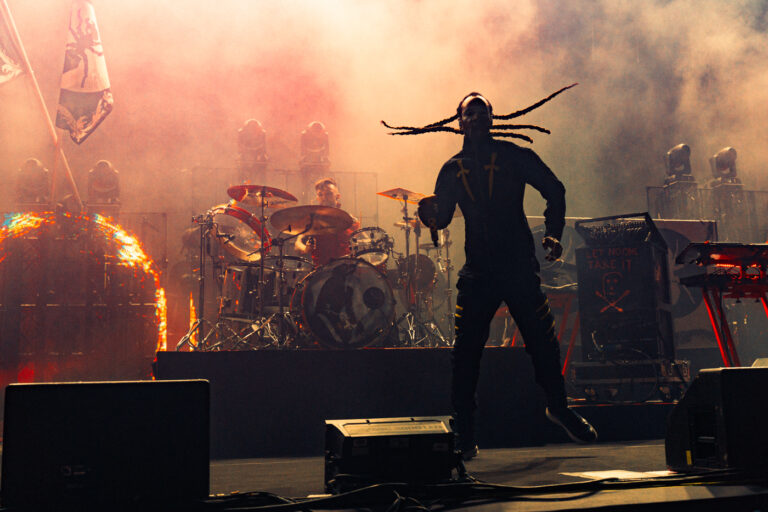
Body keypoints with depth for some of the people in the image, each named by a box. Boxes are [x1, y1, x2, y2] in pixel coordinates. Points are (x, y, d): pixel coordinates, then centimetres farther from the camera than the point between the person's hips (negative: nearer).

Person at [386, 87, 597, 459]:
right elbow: (441, 218, 9)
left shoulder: (514, 156, 4)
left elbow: (554, 190, 7)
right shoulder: (453, 170, 11)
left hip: (520, 267, -1)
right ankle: (462, 435, 8)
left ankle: (559, 407, 30)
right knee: (465, 354, -3)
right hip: (477, 272, 1)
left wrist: (553, 234, -4)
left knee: (543, 344, 3)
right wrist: (428, 212, -15)